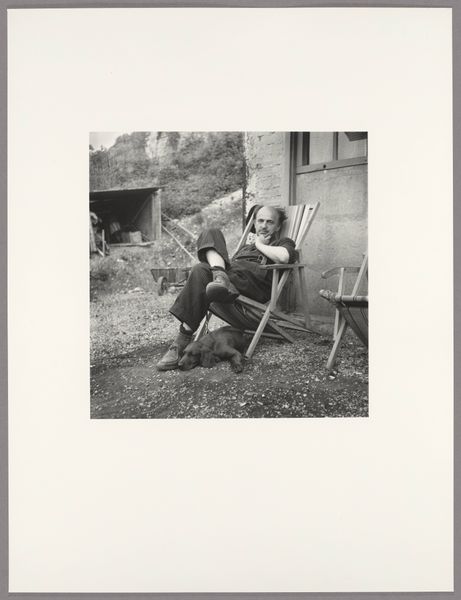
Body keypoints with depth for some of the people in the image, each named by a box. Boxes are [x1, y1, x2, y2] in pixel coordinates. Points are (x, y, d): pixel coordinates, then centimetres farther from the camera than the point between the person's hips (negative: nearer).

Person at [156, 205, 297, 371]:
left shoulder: (283, 243, 22)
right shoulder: (245, 248, 41)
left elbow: (284, 257, -5)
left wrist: (260, 245, 9)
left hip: (257, 285, -6)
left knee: (201, 271, -29)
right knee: (210, 234, -6)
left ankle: (183, 340, -31)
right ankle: (219, 275, -36)